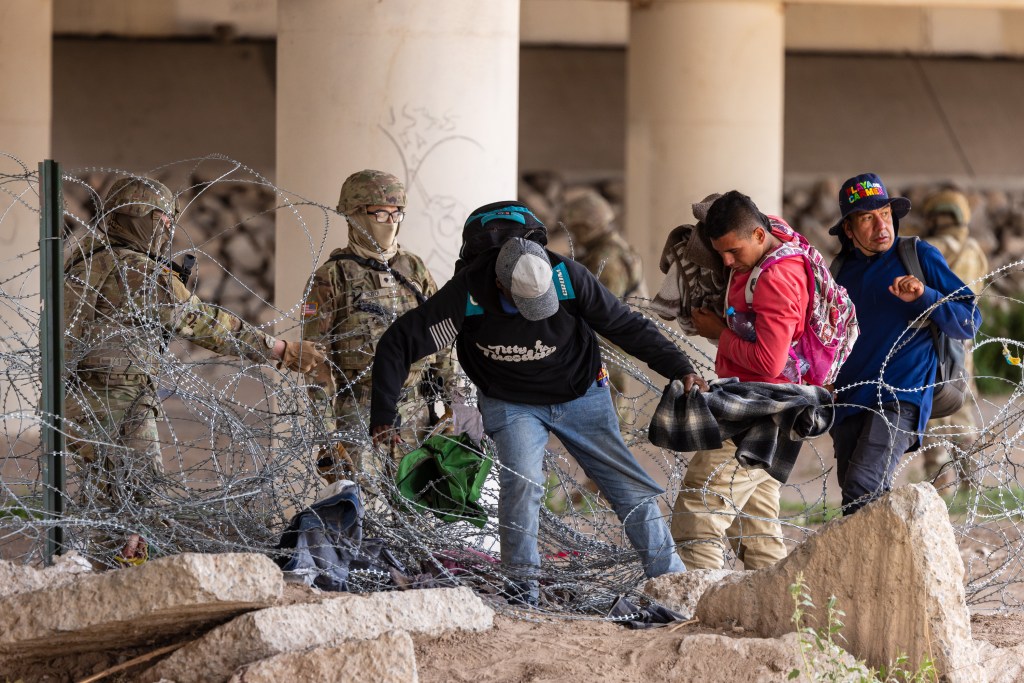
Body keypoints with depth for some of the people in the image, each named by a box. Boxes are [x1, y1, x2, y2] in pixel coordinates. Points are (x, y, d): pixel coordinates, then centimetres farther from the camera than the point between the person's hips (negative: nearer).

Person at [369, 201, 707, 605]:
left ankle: (673, 582, 13)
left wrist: (679, 369, -12)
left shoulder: (569, 278, -25)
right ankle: (522, 587, -12)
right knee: (522, 479, -26)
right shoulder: (465, 298, -28)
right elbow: (398, 343, -20)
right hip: (511, 403, -1)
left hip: (580, 395, 2)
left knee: (631, 488, 0)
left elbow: (626, 326, -11)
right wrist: (383, 418, -22)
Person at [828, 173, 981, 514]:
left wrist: (923, 295, -16)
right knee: (854, 506, 6)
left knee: (864, 484, -25)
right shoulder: (843, 271, 16)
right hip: (849, 402, 6)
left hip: (900, 399, -6)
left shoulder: (920, 256, 2)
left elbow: (969, 322, -2)